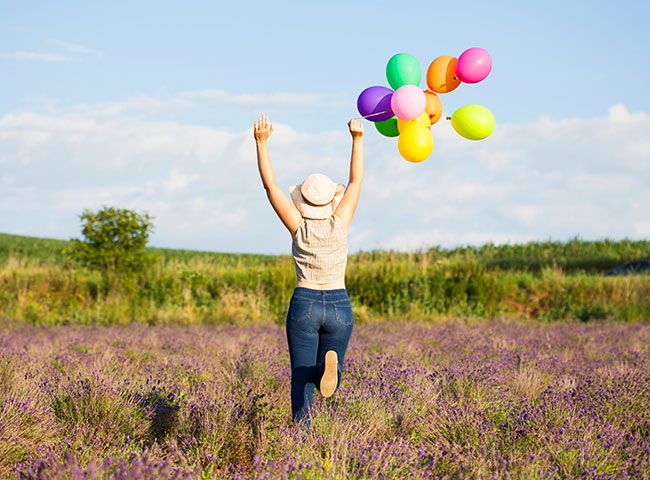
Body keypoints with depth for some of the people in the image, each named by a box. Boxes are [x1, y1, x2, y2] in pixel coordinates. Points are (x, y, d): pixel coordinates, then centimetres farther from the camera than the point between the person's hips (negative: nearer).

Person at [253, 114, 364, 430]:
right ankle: (329, 366, -28)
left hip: (303, 305, -1)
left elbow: (270, 185, -8)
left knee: (301, 375, 4)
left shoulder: (299, 227, -7)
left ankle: (302, 429, -19)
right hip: (339, 306, 1)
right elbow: (356, 181, 1)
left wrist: (262, 143, -11)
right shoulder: (339, 225, -5)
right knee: (329, 368, 10)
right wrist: (357, 140, 2)